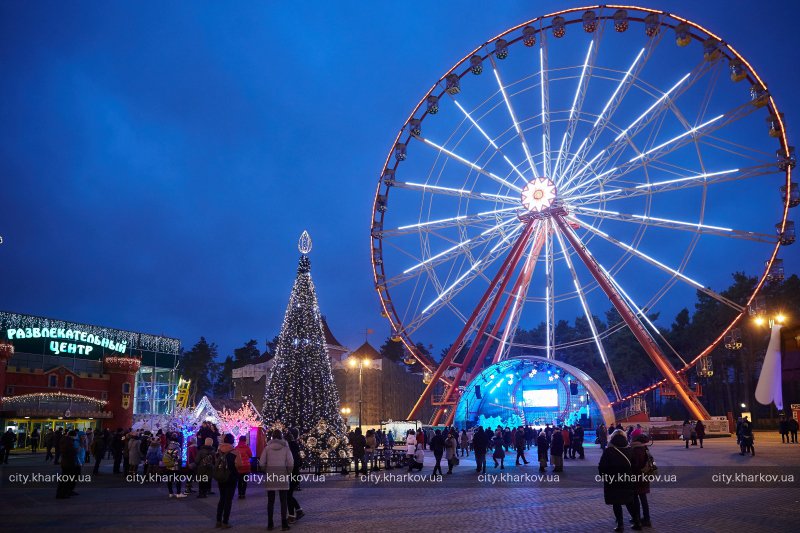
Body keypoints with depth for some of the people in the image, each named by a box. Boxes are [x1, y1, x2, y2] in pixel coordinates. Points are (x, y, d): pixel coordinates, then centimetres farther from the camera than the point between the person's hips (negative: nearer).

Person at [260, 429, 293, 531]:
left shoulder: (267, 447, 1)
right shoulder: (285, 447, -2)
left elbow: (262, 462, -2)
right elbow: (290, 463, -7)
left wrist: (266, 472, 12)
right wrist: (288, 473, 7)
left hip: (270, 477, 1)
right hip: (282, 477, -1)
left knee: (270, 501, 11)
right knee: (283, 501, 6)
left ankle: (270, 524, 14)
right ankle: (284, 524, 2)